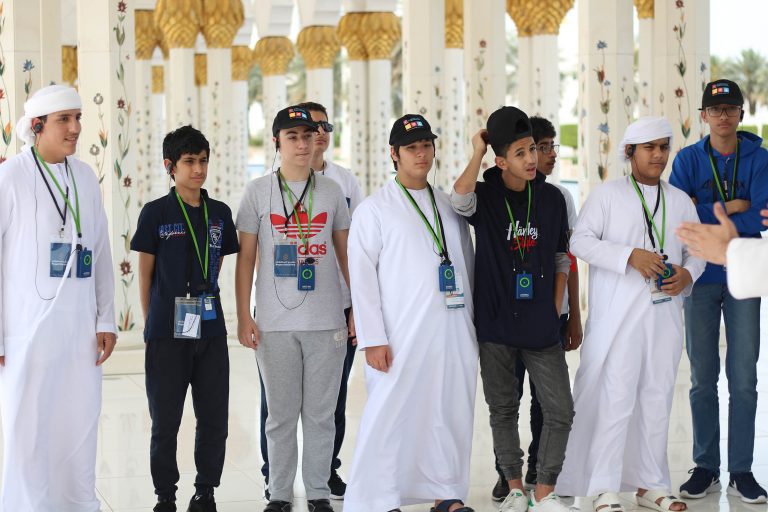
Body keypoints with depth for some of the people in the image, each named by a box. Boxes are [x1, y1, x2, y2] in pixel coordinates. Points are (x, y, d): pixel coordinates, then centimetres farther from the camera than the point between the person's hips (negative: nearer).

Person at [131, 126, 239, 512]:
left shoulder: (219, 213, 7)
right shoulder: (155, 213, -3)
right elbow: (145, 274, 2)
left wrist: (202, 302, 8)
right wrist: (152, 323, 3)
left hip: (211, 331, 3)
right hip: (167, 334, -3)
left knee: (213, 418, 5)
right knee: (165, 421, 4)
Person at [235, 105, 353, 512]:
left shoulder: (331, 191, 7)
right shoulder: (258, 191, 3)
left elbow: (346, 254, 12)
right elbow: (245, 258, 4)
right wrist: (243, 317, -2)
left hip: (326, 321, 1)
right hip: (275, 323, -1)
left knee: (320, 414, 5)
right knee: (281, 414, 5)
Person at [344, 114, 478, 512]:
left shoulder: (450, 207, 16)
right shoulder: (375, 209, 2)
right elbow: (361, 276, -4)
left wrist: (472, 323, 13)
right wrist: (373, 338, -11)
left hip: (454, 333, 5)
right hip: (402, 334, -5)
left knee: (451, 415, 7)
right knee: (390, 415, -6)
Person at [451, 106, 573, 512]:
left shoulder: (551, 198, 3)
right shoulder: (485, 197, -4)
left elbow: (561, 259, 11)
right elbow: (459, 200, -30)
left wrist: (556, 310, 5)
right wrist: (477, 151, -20)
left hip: (541, 326, 2)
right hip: (495, 326, -2)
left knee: (560, 410, -2)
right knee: (503, 409, 9)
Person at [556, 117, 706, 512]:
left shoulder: (681, 201, 15)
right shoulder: (607, 195, 1)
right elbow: (580, 240, -7)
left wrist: (688, 274, -6)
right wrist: (631, 256, -18)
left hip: (665, 315, 5)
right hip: (618, 316, -5)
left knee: (657, 400, 9)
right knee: (616, 401, -7)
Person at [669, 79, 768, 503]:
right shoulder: (688, 159, 3)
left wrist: (706, 215, -13)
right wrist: (730, 208, -12)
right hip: (701, 277, 1)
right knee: (703, 379, 5)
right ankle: (705, 468, 13)